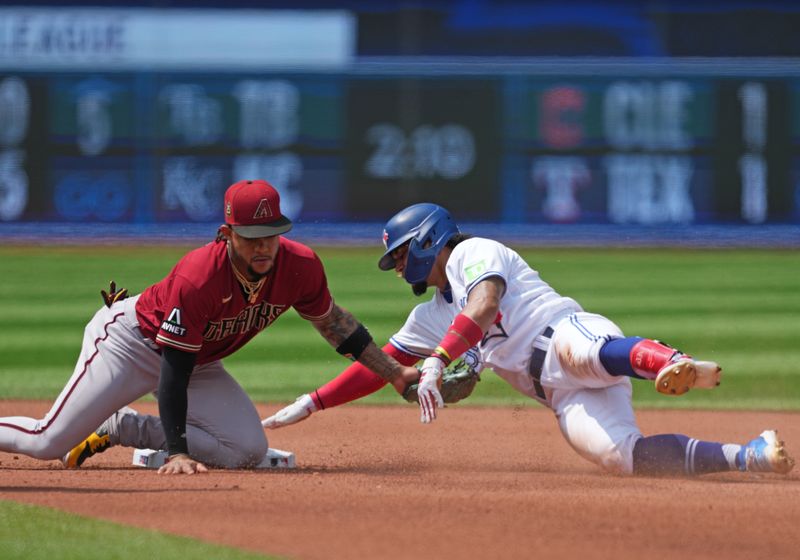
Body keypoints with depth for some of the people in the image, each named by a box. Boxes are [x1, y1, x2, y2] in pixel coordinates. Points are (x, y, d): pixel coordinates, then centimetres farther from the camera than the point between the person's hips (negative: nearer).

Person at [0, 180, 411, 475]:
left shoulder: (300, 266, -20)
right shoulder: (196, 279, -37)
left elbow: (330, 321, 0)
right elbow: (174, 371, -33)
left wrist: (396, 375, 2)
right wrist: (177, 452, -38)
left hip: (202, 362, 7)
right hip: (132, 341, -7)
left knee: (249, 450, -10)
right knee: (50, 443, -16)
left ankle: (119, 428, 4)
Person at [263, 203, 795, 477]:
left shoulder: (474, 253, 7)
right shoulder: (432, 316, 32)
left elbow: (482, 309, -13)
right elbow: (379, 366, 33)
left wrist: (436, 362, -26)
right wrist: (311, 405, 26)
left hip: (573, 331, -6)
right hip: (565, 397, 6)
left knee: (574, 349, -43)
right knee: (618, 455, -24)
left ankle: (681, 367, -68)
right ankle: (750, 456, -24)